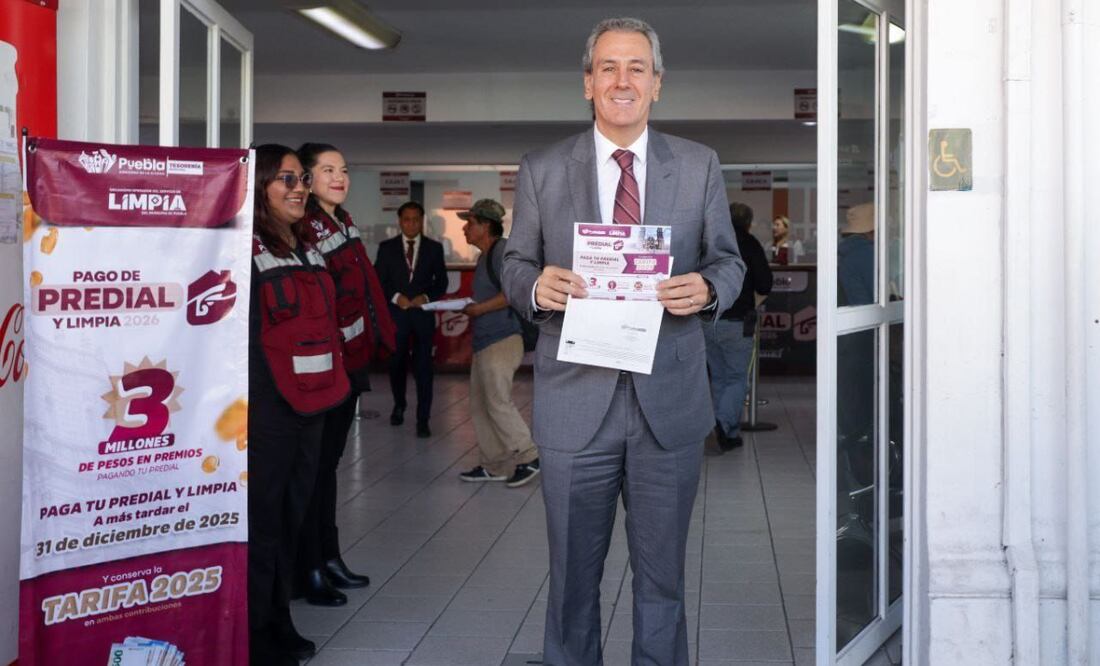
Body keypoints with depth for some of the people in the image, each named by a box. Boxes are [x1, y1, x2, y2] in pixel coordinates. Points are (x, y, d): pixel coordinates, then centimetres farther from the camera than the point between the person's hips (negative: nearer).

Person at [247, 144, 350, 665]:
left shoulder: (308, 250, 17)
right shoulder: (245, 252, -9)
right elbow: (243, 338, -15)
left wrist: (333, 385, 15)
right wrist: (263, 401, -20)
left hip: (310, 406, 8)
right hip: (267, 408, -8)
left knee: (291, 520, 14)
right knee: (262, 523, -1)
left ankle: (278, 624, 25)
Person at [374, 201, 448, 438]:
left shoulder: (434, 248, 6)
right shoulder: (387, 247, 5)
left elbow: (441, 282, 6)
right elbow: (379, 280, 3)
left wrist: (426, 297, -11)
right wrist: (395, 297, -12)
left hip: (423, 313, -1)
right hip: (395, 313, 1)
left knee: (423, 367, -6)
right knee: (397, 363, 12)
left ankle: (423, 420, -3)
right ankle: (399, 405, 36)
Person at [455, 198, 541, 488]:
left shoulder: (502, 250, -12)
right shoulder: (486, 255, 19)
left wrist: (480, 308, -16)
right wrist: (471, 308, 11)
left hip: (500, 341, -10)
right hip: (484, 341, 10)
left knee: (498, 403, -8)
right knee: (480, 406, 10)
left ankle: (528, 458, 1)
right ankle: (494, 466, 16)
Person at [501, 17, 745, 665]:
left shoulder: (700, 166, 5)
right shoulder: (542, 170, 4)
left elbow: (728, 261, 8)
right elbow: (515, 266, 7)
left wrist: (708, 289, -15)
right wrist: (535, 286, -16)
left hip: (670, 399, 1)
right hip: (576, 400, 0)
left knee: (663, 575, 13)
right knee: (573, 576, 12)